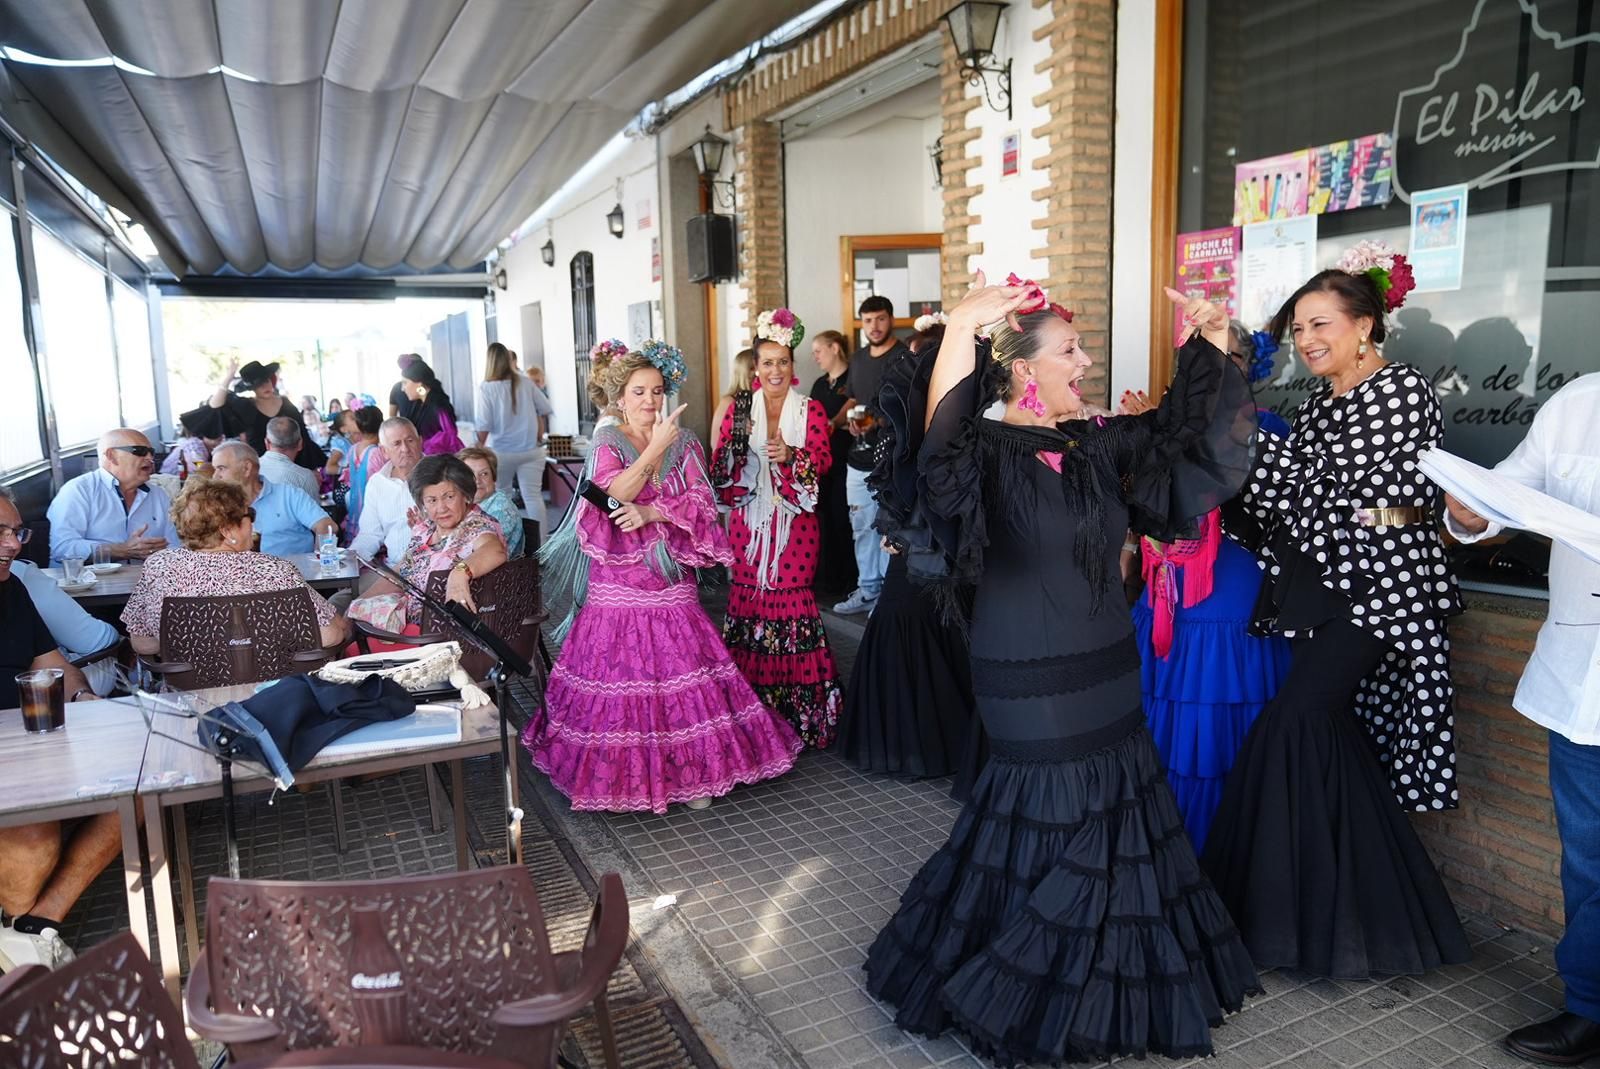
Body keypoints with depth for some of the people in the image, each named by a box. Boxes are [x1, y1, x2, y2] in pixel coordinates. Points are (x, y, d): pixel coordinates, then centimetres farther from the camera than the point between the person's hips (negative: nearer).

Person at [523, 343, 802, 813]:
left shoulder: (684, 444, 8)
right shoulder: (607, 443, 1)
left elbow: (702, 505, -2)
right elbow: (610, 498, -17)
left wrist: (652, 513, -16)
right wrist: (655, 448, -20)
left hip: (670, 584, 2)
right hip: (618, 584, -2)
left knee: (682, 676, 1)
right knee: (620, 678, -1)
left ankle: (689, 771, 12)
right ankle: (621, 772, 14)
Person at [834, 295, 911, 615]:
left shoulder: (905, 357, -7)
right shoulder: (858, 359, 16)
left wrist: (876, 423, -26)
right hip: (859, 457, 7)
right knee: (862, 528, 13)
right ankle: (867, 590, 24)